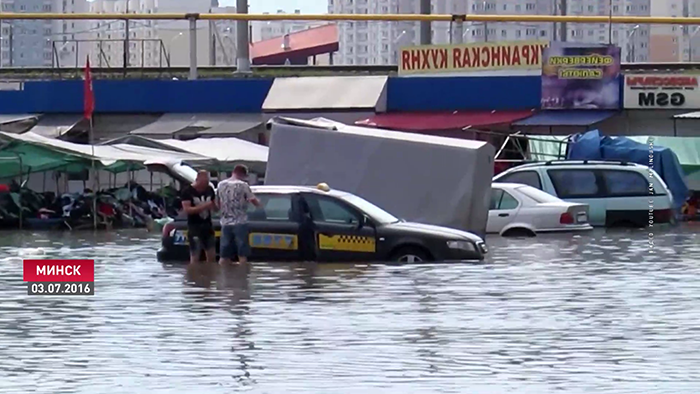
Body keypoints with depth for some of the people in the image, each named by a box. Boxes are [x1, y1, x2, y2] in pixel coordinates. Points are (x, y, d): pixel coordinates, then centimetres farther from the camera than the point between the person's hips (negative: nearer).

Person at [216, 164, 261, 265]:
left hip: (225, 224, 5)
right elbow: (256, 203, -9)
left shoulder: (221, 185, 7)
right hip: (240, 223, -5)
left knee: (224, 256, 8)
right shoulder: (243, 185, -8)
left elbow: (218, 205, 14)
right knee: (242, 255, 1)